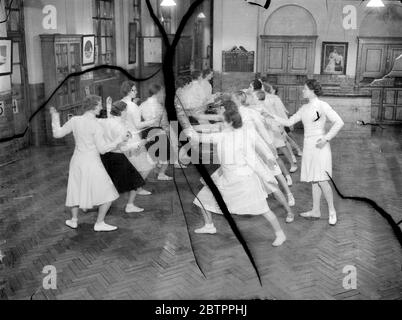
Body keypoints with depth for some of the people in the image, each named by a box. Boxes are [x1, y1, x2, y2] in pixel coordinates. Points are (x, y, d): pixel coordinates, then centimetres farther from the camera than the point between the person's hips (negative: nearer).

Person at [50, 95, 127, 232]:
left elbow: (57, 134, 7)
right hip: (92, 164, -6)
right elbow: (102, 149, -19)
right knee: (108, 194, 6)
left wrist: (55, 118, 21)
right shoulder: (95, 125, -20)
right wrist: (119, 140, -9)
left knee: (76, 190, 26)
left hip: (77, 162, 6)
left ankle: (74, 221, 37)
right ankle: (99, 223, 9)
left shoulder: (75, 120, -4)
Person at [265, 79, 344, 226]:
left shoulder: (322, 106, -9)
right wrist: (272, 116, 7)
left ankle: (332, 211, 6)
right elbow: (289, 122, 15)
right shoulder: (304, 108, 13)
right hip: (308, 146, 7)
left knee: (321, 180, -9)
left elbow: (339, 122, -11)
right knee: (313, 180, 11)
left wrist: (326, 138, -16)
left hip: (319, 146, -7)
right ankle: (316, 211, 20)